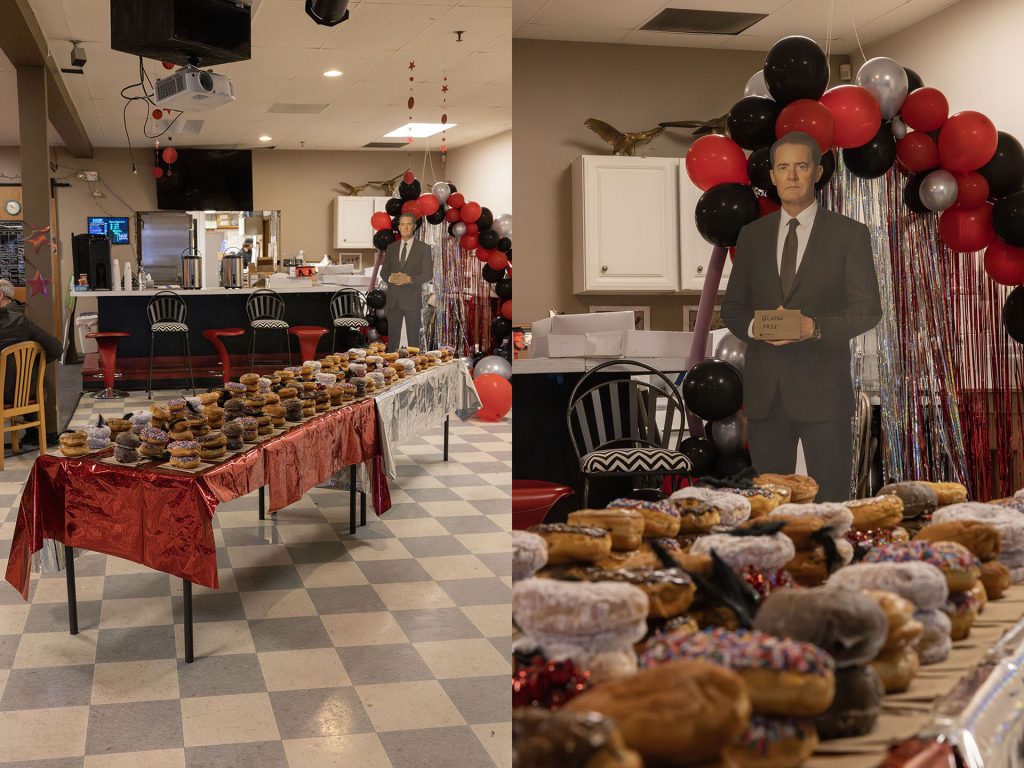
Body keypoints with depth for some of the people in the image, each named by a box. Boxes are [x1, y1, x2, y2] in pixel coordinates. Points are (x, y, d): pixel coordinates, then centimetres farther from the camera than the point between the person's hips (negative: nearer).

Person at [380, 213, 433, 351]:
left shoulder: (424, 248, -1)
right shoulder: (391, 248, 11)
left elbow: (428, 274, -6)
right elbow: (383, 272, 12)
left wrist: (409, 279, -21)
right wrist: (390, 278, -12)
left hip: (412, 300, -3)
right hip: (393, 299, 3)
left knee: (413, 338, 1)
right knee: (392, 336, 6)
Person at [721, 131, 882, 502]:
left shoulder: (849, 234, 0)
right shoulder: (752, 235, 10)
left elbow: (867, 309, -2)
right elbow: (732, 308, 12)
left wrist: (816, 326, -19)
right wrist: (754, 327, -10)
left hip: (823, 388, -3)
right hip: (763, 389, 3)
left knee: (831, 498, 4)